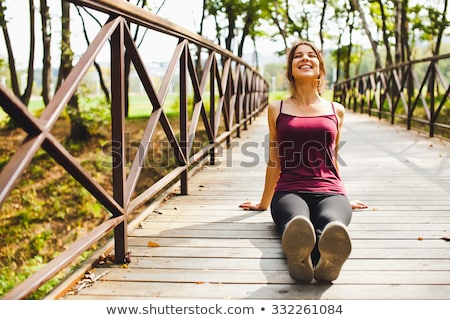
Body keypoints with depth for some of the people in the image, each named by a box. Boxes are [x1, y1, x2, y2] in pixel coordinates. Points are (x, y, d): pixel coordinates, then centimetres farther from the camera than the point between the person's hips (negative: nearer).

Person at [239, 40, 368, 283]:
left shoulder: (336, 110, 19)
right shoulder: (277, 109, 15)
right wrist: (264, 203, 29)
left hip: (329, 190, 1)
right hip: (290, 190, -1)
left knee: (332, 223, -40)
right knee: (296, 223, -41)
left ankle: (329, 257, -72)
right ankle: (298, 255, -73)